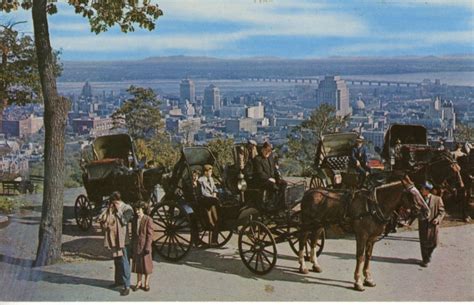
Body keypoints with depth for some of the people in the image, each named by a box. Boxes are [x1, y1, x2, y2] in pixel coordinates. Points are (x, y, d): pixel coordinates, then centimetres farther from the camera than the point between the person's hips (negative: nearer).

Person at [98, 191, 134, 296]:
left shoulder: (127, 208, -9)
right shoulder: (110, 210, 9)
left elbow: (124, 221, -23)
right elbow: (101, 219, 0)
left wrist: (119, 210, -18)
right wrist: (109, 209, -11)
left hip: (122, 239, -7)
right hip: (113, 239, 7)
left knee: (124, 262, -7)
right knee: (116, 261, 18)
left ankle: (127, 286, -6)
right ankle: (119, 280, 34)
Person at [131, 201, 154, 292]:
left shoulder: (148, 220, -12)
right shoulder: (134, 220, 6)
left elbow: (150, 235, -12)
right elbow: (133, 233, 12)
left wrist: (147, 247, -16)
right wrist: (132, 246, 10)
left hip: (145, 245, -5)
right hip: (136, 245, 5)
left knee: (146, 265, 6)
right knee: (137, 264, 12)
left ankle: (146, 283, 18)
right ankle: (139, 283, 25)